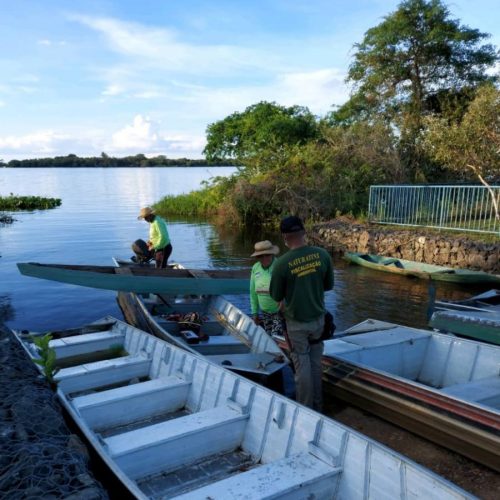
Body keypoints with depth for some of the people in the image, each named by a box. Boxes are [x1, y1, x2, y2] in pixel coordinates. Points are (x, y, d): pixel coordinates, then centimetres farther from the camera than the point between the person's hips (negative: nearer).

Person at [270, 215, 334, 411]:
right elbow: (329, 285, 3)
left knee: (302, 367, 11)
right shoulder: (322, 255, -10)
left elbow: (276, 296, -8)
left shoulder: (282, 263, -20)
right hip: (318, 318, 3)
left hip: (296, 323, -3)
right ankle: (317, 405, 32)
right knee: (316, 364, 19)